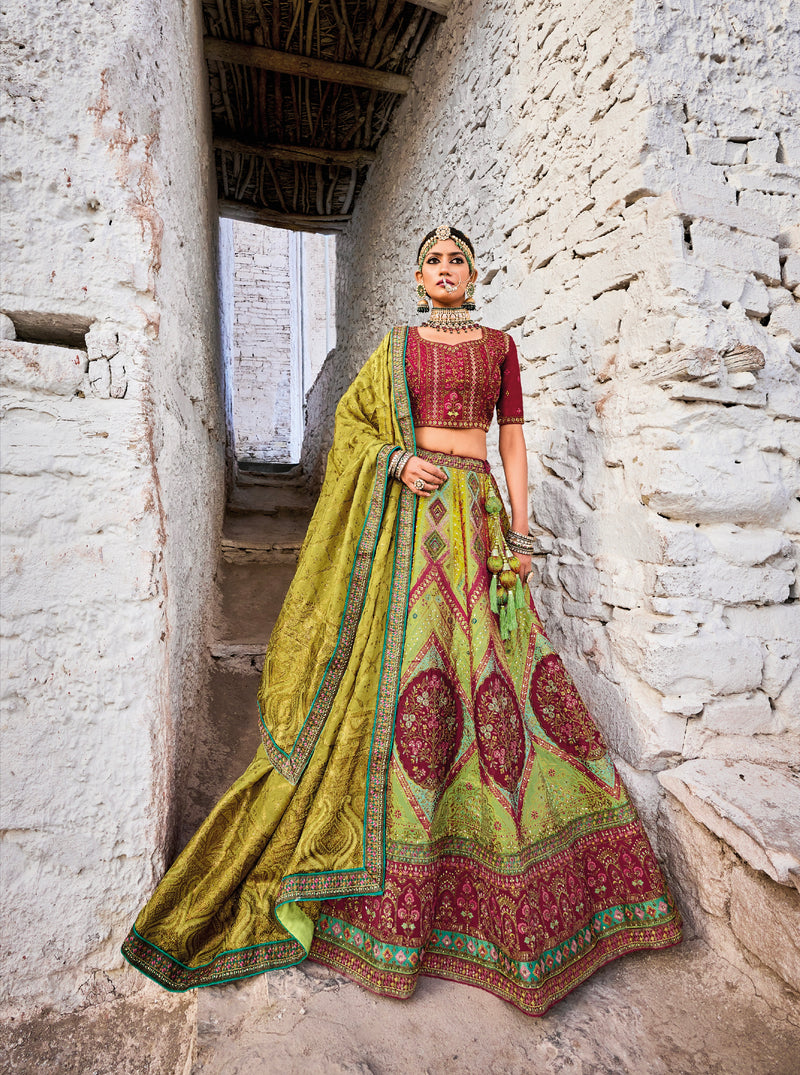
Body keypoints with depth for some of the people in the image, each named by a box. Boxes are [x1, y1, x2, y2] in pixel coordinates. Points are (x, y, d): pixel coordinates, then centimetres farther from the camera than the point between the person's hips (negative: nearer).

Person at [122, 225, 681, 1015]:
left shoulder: (499, 346, 14)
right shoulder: (397, 346, 14)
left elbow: (513, 443, 8)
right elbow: (351, 421, 14)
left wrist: (521, 537, -2)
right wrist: (398, 459, -7)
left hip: (476, 516, 1)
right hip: (408, 517, 0)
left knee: (495, 672, 0)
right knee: (401, 669, -4)